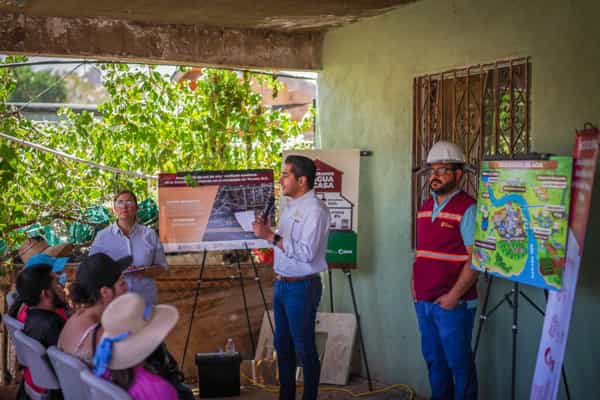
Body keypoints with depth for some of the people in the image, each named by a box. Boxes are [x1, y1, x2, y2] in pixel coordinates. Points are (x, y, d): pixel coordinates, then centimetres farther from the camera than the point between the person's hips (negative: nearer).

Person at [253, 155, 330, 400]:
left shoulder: (315, 209, -16)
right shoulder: (289, 207, 12)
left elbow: (306, 251, -25)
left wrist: (271, 237, -22)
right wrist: (267, 231, 0)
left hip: (302, 287, -9)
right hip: (281, 284, 9)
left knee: (304, 349, 1)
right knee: (282, 344, 17)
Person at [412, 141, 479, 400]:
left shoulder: (467, 208, -11)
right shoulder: (425, 208, 12)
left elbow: (475, 259, -15)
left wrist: (454, 296, -18)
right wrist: (415, 284, 11)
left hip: (452, 303, -7)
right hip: (423, 301, 7)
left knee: (459, 363, 2)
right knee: (433, 359, 16)